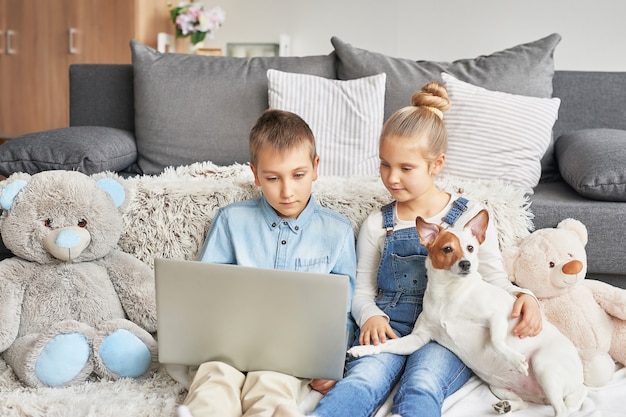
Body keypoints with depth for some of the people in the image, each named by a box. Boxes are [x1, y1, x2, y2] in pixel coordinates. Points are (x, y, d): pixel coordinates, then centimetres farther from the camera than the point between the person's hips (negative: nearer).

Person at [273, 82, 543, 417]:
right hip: (389, 328, 1)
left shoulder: (470, 217, 10)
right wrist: (370, 315, -7)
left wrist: (523, 296, -12)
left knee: (422, 384, -35)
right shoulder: (377, 225, 14)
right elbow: (362, 290, 16)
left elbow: (494, 280, 10)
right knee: (365, 377, -33)